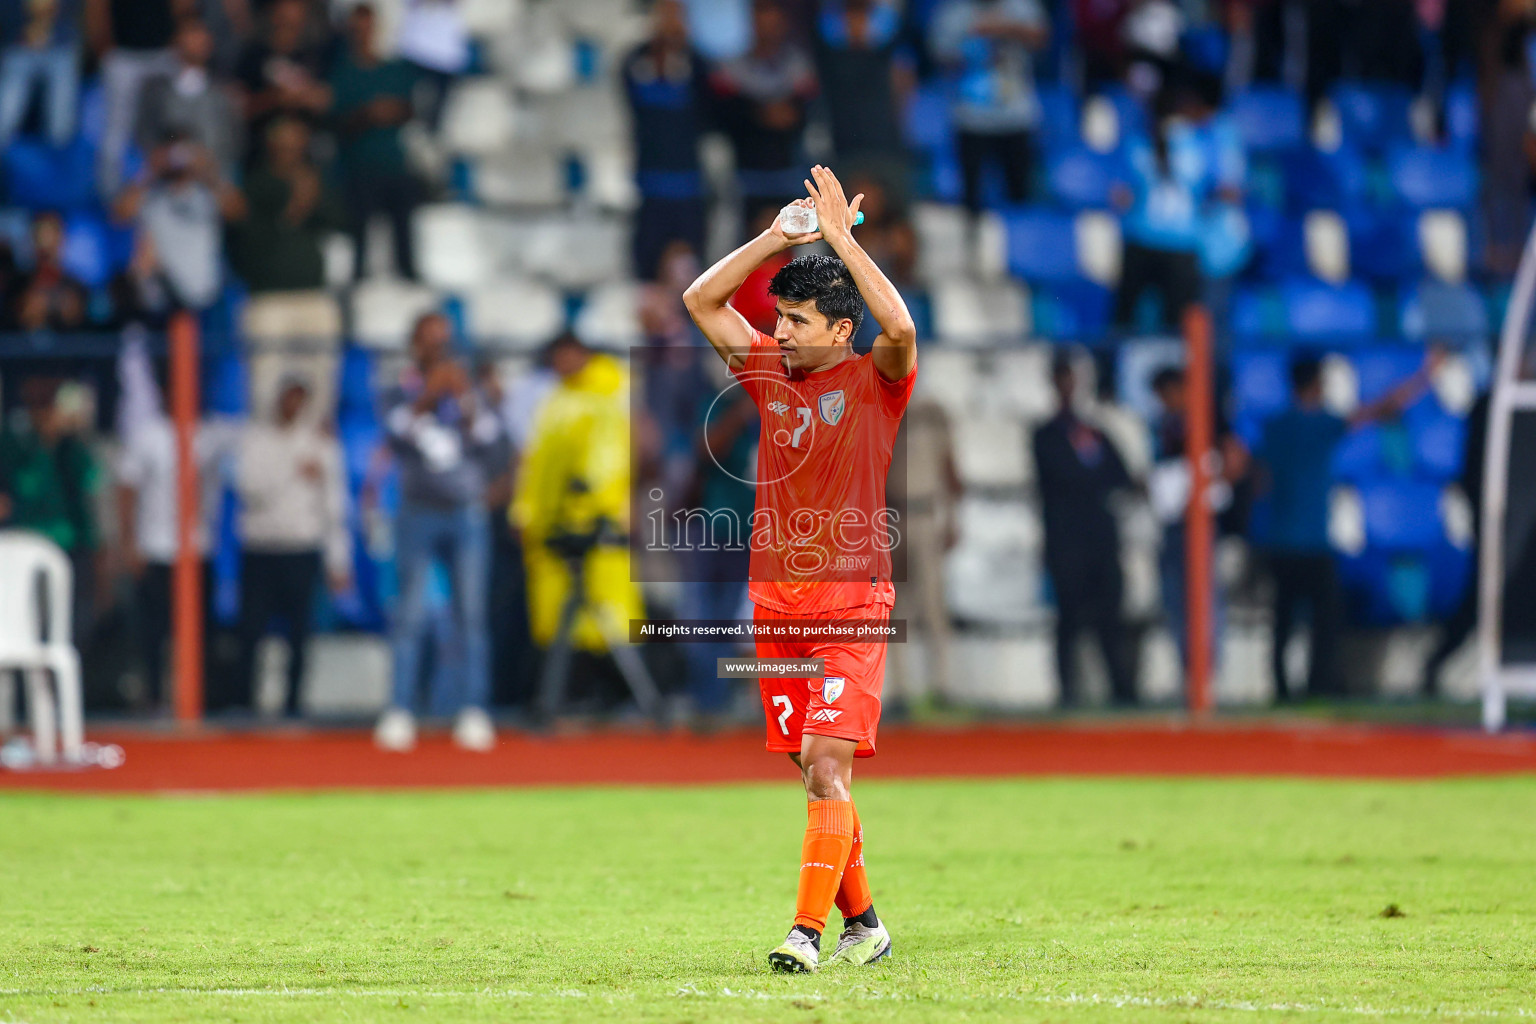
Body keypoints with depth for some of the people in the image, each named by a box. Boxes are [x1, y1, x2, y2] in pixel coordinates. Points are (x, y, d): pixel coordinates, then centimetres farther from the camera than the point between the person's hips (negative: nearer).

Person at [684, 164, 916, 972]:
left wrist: (840, 237, -20)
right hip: (774, 596, 5)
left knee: (828, 763, -14)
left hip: (851, 598, -5)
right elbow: (701, 300, 9)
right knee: (815, 774, 8)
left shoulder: (874, 382, -3)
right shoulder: (769, 372, 12)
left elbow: (900, 330, -24)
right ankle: (862, 923, 19)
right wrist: (778, 238, 0)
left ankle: (809, 929, -18)